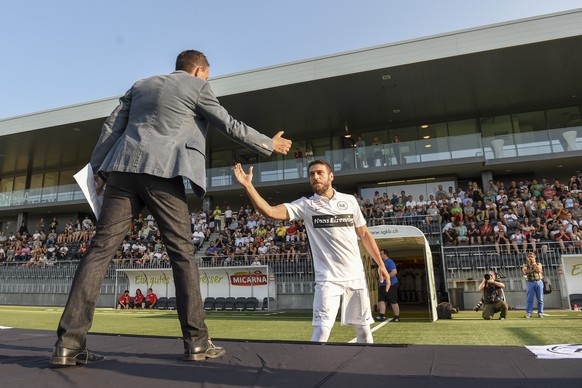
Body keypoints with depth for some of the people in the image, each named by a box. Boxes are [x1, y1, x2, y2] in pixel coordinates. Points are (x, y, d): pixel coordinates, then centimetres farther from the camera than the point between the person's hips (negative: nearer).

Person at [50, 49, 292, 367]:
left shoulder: (141, 85, 26)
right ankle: (196, 342, -1)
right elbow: (229, 126, 10)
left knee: (101, 248, 1)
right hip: (162, 173, -5)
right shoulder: (197, 86, 11)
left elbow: (111, 128, 20)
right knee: (182, 254, -2)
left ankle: (69, 343, -1)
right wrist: (268, 144, 20)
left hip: (124, 168, 6)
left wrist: (98, 168, 22)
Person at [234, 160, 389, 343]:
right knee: (321, 330, -8)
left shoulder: (350, 200, 5)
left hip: (356, 276, 3)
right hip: (328, 278, -3)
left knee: (364, 329, 13)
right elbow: (270, 211, -13)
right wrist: (248, 185, -22)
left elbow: (364, 234, 12)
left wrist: (381, 264, 8)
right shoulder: (305, 205, -2)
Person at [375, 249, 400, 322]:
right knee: (381, 300, 1)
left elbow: (394, 272, -24)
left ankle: (397, 317, 6)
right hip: (382, 285, 9)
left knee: (393, 302, -2)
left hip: (391, 285, -9)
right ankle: (382, 316, -1)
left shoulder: (389, 262, -12)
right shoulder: (382, 262, 18)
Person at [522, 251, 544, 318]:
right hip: (530, 283, -1)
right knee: (529, 299, -4)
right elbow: (525, 271, -10)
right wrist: (534, 270, -12)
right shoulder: (525, 265, 10)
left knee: (540, 299, 1)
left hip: (539, 282, 1)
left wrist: (534, 263, -4)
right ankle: (528, 313, -2)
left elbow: (538, 270, -10)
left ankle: (540, 313, 9)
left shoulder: (538, 264, 12)